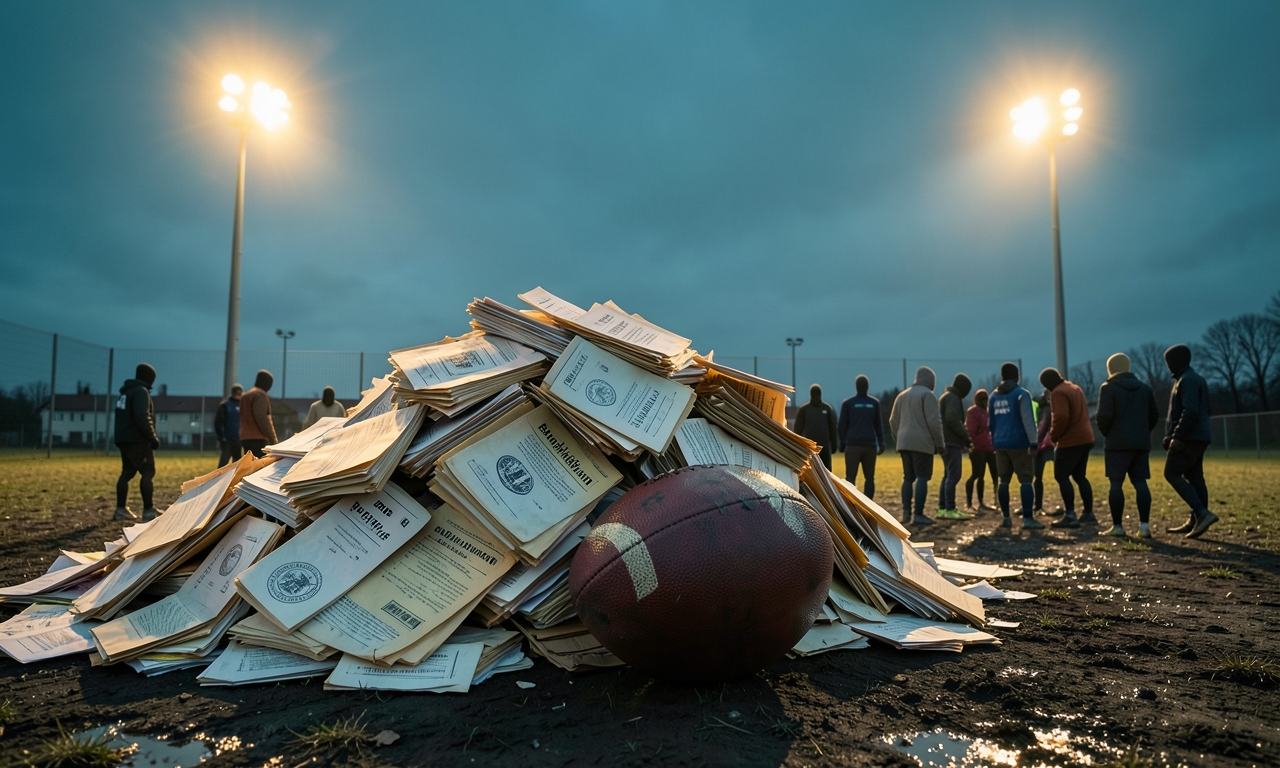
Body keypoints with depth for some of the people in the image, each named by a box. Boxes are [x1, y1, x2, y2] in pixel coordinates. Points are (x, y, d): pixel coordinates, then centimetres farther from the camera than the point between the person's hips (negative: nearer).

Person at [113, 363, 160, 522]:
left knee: (127, 473, 10)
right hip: (137, 440, -10)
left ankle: (121, 509, 10)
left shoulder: (126, 391, 18)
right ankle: (148, 510, -6)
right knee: (148, 473, -6)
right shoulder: (141, 391, -13)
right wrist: (153, 438, -18)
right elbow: (142, 418, -23)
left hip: (124, 440, 10)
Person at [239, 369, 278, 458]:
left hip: (244, 437, 9)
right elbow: (262, 418, -17)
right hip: (258, 438, -9)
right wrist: (272, 438, -15)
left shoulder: (244, 396, 21)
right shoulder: (261, 395, -9)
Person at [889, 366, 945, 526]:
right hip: (922, 443, -7)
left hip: (904, 443, 7)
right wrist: (939, 443, -5)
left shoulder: (902, 395, 17)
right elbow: (934, 422, -12)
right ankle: (918, 515, -8)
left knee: (908, 477, 12)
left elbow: (893, 421, 17)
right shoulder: (927, 395, -5)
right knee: (922, 478, -5)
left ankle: (906, 513, 10)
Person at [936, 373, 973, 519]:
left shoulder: (946, 396, 21)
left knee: (948, 476, 13)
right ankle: (950, 510, -11)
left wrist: (963, 436, 15)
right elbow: (952, 419, -22)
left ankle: (942, 508, 15)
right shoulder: (953, 398, -10)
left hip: (947, 442, 10)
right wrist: (966, 436, -14)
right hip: (952, 443, -10)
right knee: (953, 476, -10)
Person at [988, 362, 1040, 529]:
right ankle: (1028, 518, -7)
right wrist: (1033, 443, -14)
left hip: (1001, 445, 5)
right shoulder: (1022, 394, -5)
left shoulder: (993, 397, 13)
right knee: (1025, 480, -3)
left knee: (1004, 481, 9)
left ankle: (1006, 518, 10)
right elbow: (1028, 420, -13)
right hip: (1019, 444, -5)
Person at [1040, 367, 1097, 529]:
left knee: (1061, 476, -4)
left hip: (1070, 441, -9)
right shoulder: (1075, 388, 16)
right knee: (1079, 476, 17)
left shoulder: (1058, 393, -15)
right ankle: (1089, 514, 19)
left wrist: (1053, 436, -11)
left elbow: (1061, 418, -25)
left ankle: (1070, 516, -8)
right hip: (1085, 438, 9)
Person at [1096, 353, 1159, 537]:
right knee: (1140, 483, 4)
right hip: (1142, 443, 5)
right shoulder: (1144, 387, 14)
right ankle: (1144, 525, -2)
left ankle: (1117, 526, 0)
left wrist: (1105, 432, 5)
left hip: (1118, 443, -5)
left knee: (1116, 484, -1)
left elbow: (1104, 416, -13)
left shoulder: (1108, 388, -5)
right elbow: (1154, 415, 13)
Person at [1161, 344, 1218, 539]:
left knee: (1172, 474, -9)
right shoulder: (1196, 379, 19)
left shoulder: (1187, 380, -13)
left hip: (1188, 438, -10)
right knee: (1194, 478, 9)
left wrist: (1177, 436, -23)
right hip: (1198, 437, 10)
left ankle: (1202, 513, -16)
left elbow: (1190, 412, -23)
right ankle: (1195, 521, 11)